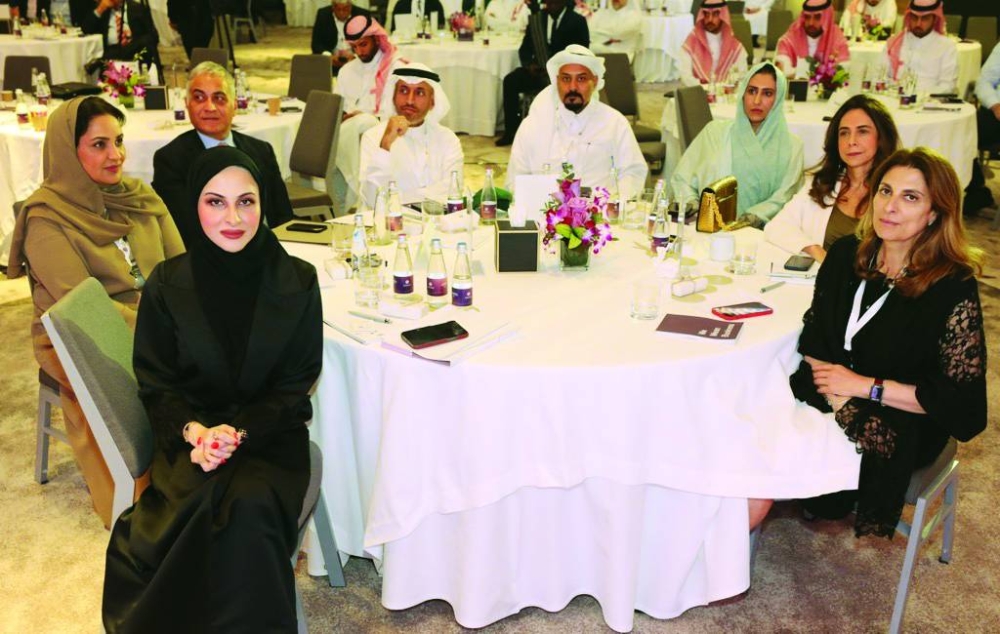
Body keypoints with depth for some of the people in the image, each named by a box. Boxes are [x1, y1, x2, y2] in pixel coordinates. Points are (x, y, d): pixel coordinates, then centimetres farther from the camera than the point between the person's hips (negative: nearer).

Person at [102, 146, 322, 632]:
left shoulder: (297, 281, -4)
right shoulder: (167, 286, -2)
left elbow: (297, 383, -1)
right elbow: (156, 385, 3)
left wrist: (239, 432, -17)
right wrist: (193, 430, -18)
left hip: (272, 435, 0)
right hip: (190, 437, 1)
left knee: (249, 502, -31)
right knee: (212, 501, -31)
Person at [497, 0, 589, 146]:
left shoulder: (577, 21, -1)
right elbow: (525, 47, 11)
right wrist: (529, 64, -12)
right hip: (539, 68, 4)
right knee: (510, 80, -21)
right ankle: (511, 131, -17)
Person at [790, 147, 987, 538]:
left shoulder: (953, 288, -15)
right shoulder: (846, 255, 0)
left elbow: (961, 396, -14)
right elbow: (813, 334, 4)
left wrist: (866, 387, -17)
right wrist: (840, 401, -14)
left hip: (902, 426, -5)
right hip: (827, 396, 5)